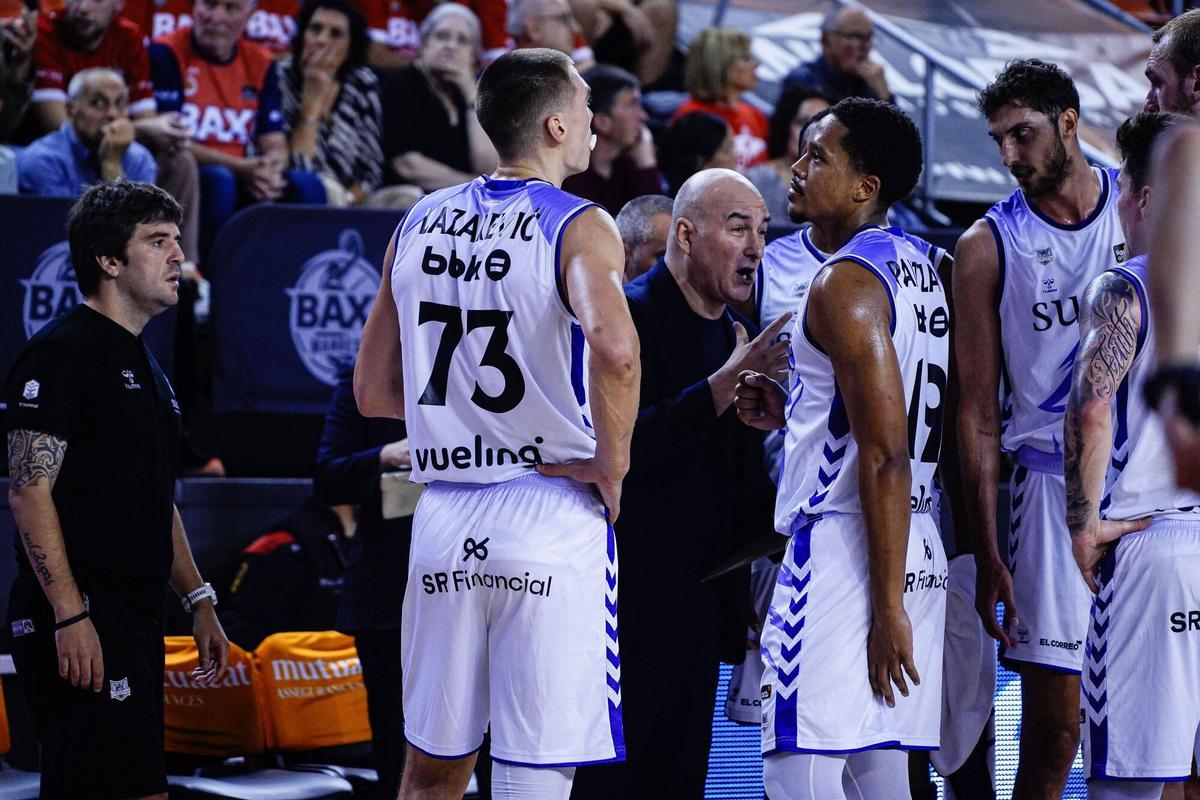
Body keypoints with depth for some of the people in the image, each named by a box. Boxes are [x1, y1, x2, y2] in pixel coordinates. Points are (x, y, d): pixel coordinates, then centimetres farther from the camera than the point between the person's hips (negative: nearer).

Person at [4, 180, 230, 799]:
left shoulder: (142, 364, 20)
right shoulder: (62, 352, -10)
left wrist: (198, 601, 21)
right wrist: (70, 615, -21)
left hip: (135, 620, 10)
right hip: (80, 623, -10)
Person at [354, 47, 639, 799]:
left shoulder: (420, 223, 10)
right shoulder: (578, 226, -7)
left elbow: (373, 391, 14)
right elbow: (615, 348, -27)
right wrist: (612, 467, -13)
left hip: (444, 515, 5)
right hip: (551, 514, -5)